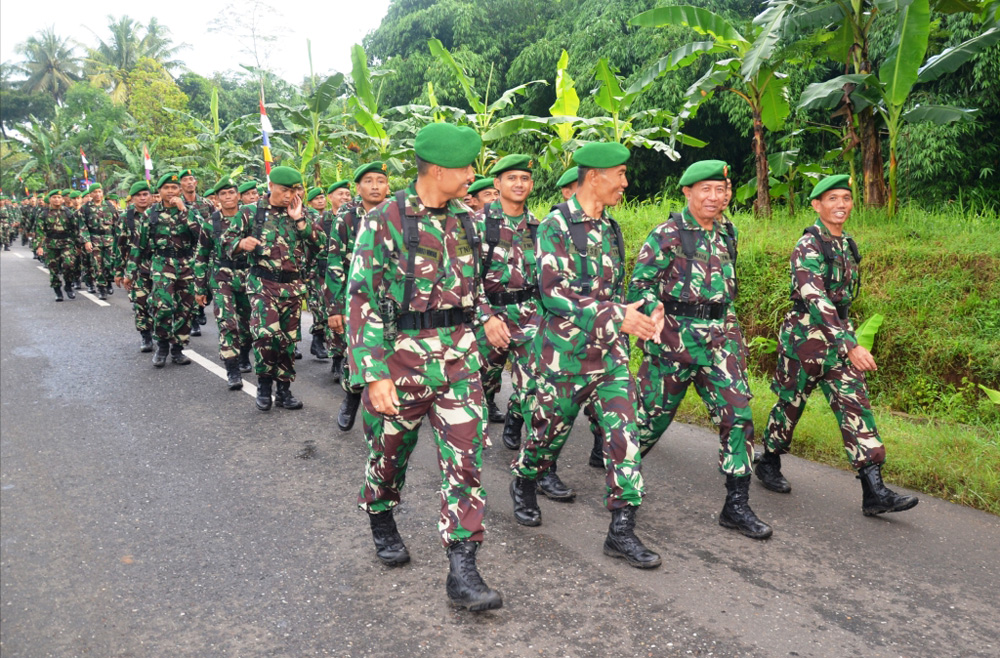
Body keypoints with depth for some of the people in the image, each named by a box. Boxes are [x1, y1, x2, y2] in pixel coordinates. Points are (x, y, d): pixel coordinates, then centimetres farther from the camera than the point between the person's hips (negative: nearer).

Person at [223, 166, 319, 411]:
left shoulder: (300, 215, 10)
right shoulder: (250, 213, 4)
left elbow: (316, 244, 0)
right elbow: (227, 239, 7)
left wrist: (299, 219, -8)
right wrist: (242, 243, -14)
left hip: (293, 285, 3)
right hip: (263, 283, -3)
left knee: (288, 339, 8)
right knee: (266, 333, -21)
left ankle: (284, 389, 21)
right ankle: (264, 381, 2)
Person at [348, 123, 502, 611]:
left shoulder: (465, 219, 6)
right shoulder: (385, 221, -11)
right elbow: (363, 301, -14)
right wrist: (375, 374, -20)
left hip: (460, 358, 4)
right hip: (401, 357, -4)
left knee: (465, 458, -2)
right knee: (389, 450, 14)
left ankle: (462, 570, 4)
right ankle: (381, 522, 43)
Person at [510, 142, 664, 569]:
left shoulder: (610, 227, 11)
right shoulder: (556, 225, -11)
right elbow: (553, 293, -21)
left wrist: (640, 316, 14)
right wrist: (615, 317, -26)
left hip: (610, 352, 6)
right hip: (565, 352, -5)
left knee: (623, 433, -3)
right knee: (550, 431, 11)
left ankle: (621, 530, 5)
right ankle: (523, 484, 42)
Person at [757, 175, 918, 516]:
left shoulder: (847, 245, 11)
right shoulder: (808, 246, -15)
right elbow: (816, 299, -28)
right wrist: (851, 345, -35)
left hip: (840, 340, 7)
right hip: (804, 337, -7)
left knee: (857, 408, -1)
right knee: (790, 405, 8)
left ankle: (874, 491, -1)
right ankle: (768, 464, 30)